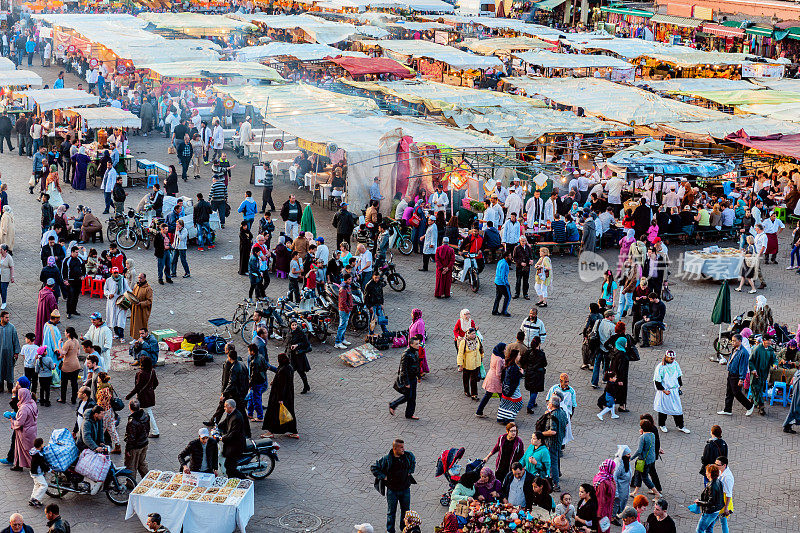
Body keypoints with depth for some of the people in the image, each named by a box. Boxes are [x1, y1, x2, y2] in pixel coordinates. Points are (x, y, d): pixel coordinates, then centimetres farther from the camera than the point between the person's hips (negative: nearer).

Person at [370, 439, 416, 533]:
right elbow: (373, 468, -11)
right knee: (391, 511, 9)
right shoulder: (386, 459, -19)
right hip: (392, 490, -3)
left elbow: (413, 461, 18)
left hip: (405, 489, 3)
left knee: (406, 510, 16)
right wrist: (383, 477, -14)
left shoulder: (408, 456, -8)